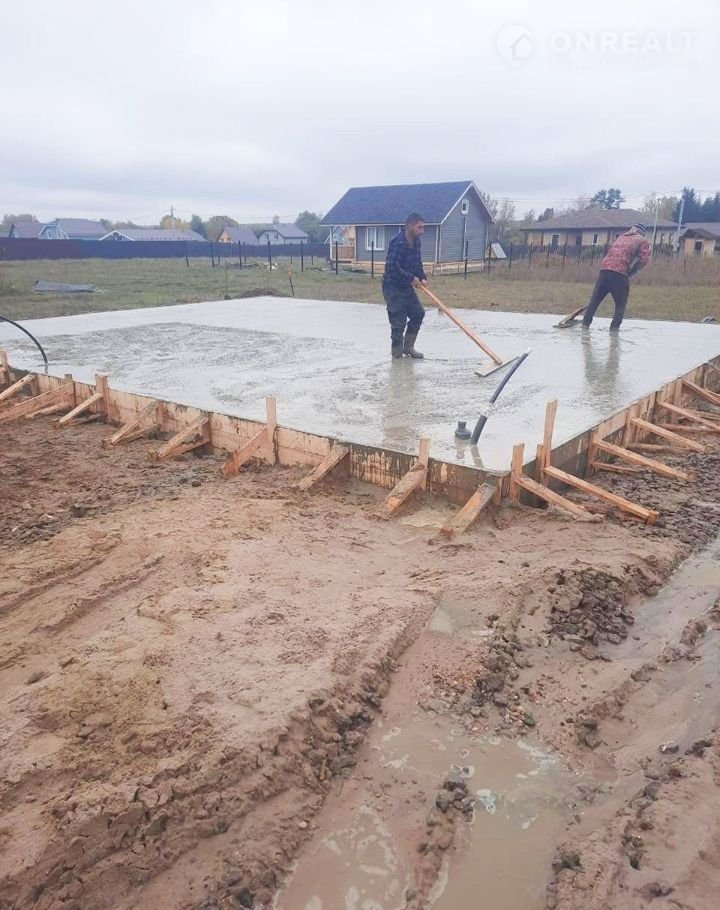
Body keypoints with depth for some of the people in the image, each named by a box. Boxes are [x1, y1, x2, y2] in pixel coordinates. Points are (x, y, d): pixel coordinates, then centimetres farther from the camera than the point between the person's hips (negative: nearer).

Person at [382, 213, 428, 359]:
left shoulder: (416, 242, 5)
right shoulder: (398, 243, -23)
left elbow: (417, 263, 15)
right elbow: (392, 267, -30)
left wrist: (422, 278, -3)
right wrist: (411, 278, -22)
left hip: (406, 287, 9)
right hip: (393, 287, -9)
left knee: (418, 313, 13)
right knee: (398, 322, -5)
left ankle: (408, 347, 25)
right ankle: (397, 354, 8)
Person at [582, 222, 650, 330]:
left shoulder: (621, 237, 30)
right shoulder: (641, 241, 13)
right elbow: (644, 259, 0)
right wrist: (632, 272, 10)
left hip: (604, 269, 5)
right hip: (620, 272, -4)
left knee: (595, 300, 8)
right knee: (620, 304, 5)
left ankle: (585, 323, 5)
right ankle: (614, 328, -3)